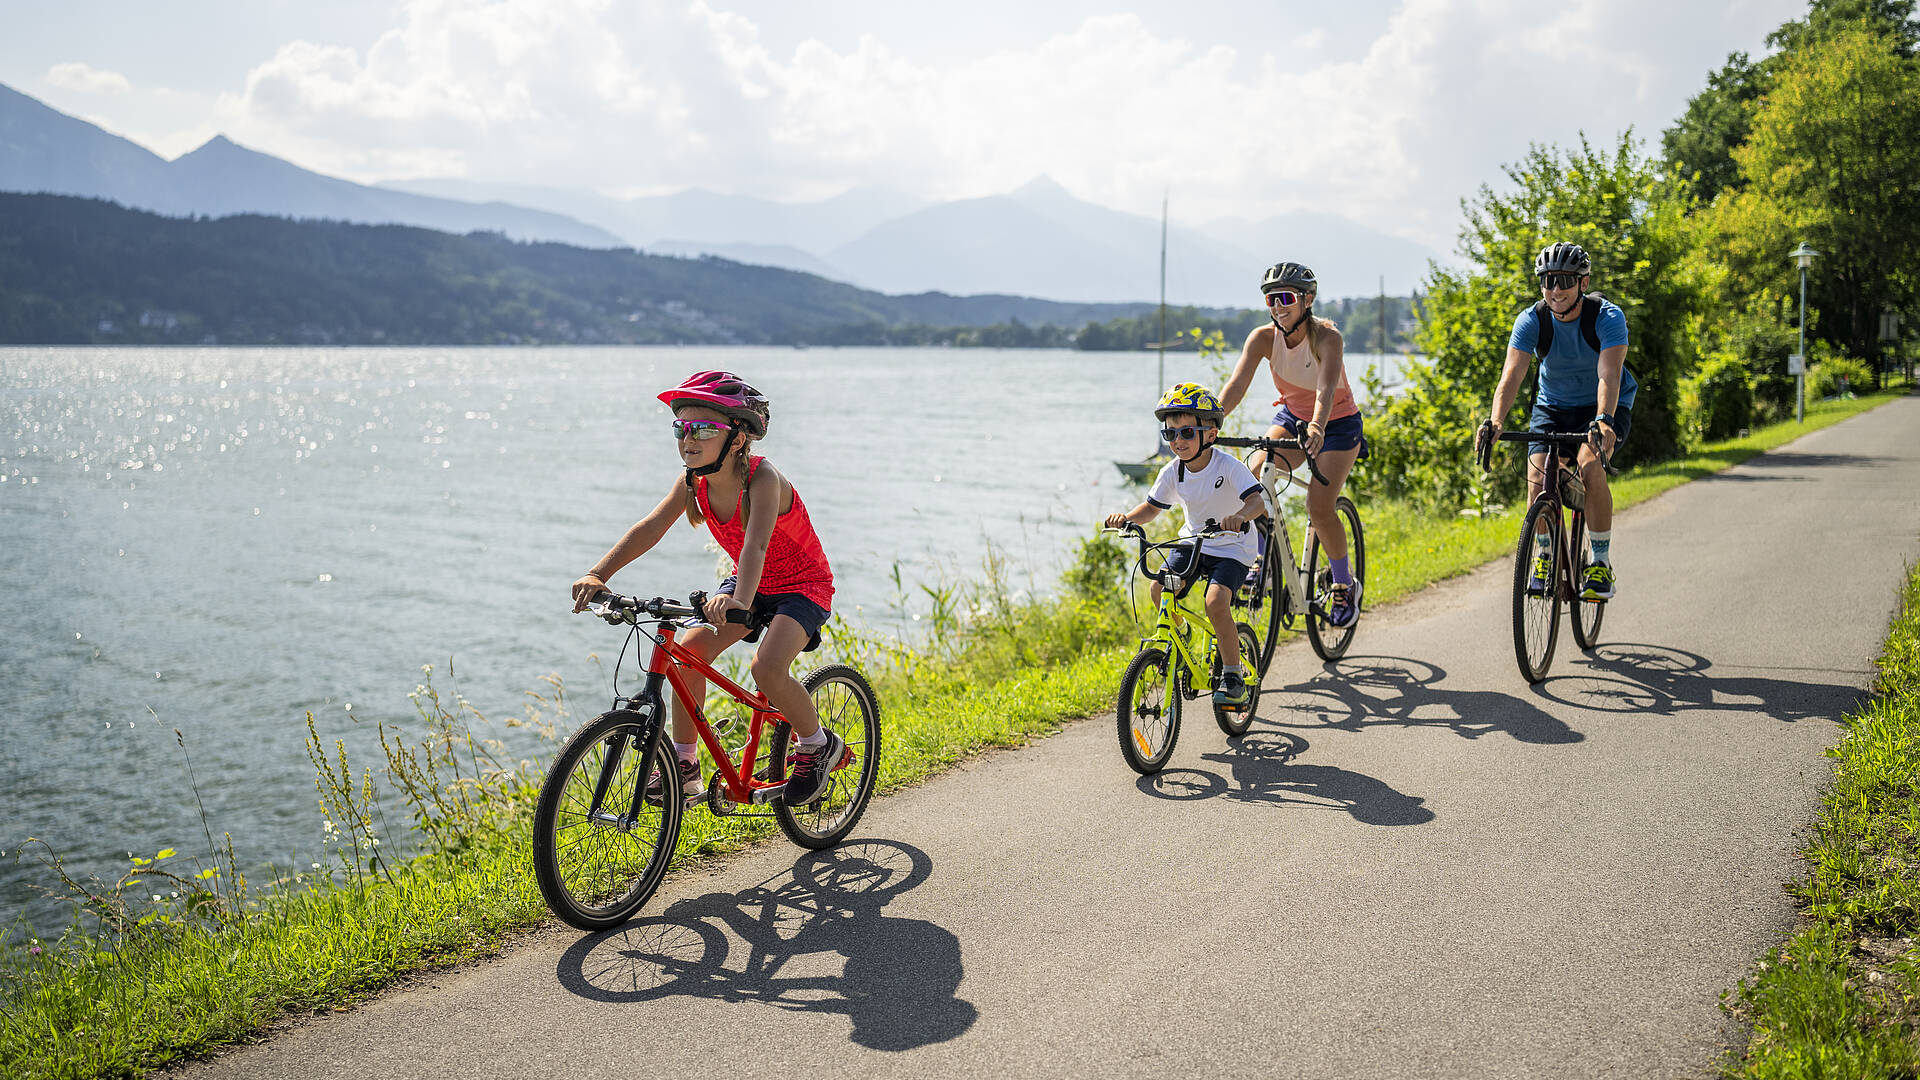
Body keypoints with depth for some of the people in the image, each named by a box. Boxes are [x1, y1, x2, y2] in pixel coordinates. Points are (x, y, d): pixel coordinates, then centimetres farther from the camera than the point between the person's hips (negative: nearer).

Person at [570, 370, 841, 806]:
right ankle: (684, 764, 2)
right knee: (688, 649, -13)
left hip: (802, 586, -7)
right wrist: (597, 575, -33)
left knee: (767, 668, -28)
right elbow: (650, 528, -20)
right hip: (749, 583, 7)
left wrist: (739, 600, -63)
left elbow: (756, 543, -46)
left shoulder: (762, 478, -30)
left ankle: (819, 745, 0)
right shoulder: (693, 481, -11)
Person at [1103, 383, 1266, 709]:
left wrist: (1239, 516, -54)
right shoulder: (1173, 472, -6)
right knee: (1159, 589, -18)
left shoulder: (1228, 466, -21)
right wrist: (1126, 518, -19)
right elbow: (1152, 507, 2)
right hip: (1193, 542, 5)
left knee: (1216, 602, -27)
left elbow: (1257, 501, -31)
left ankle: (1233, 675, -10)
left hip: (1232, 549, -5)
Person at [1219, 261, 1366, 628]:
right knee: (1255, 472, -24)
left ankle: (1344, 584, 6)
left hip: (1338, 423, -4)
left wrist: (1317, 426, -62)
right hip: (1292, 416, 4)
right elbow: (1237, 383, -28)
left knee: (1319, 506, -19)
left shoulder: (1327, 337, -26)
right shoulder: (1263, 337, -16)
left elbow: (1326, 388, -42)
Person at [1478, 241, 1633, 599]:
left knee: (1591, 467, -29)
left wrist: (1603, 420, -58)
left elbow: (1608, 375, -39)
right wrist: (1496, 421, -49)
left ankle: (1601, 563, -14)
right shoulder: (1531, 320, -19)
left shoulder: (1607, 317, -25)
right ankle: (1545, 554, 8)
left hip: (1606, 406, -2)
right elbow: (1511, 375, -30)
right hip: (1553, 405, 3)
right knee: (1537, 478, -18)